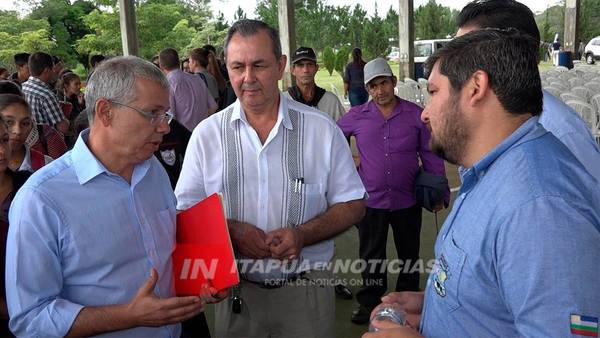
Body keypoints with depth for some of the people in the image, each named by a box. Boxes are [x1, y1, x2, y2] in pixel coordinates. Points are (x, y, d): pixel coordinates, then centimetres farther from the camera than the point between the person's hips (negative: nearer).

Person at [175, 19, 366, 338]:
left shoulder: (323, 130, -6)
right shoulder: (207, 133, -4)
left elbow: (352, 204, -1)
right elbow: (185, 211, 1)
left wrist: (302, 234, -18)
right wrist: (232, 231, -19)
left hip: (307, 289, 0)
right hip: (235, 290, 1)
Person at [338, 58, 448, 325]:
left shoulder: (416, 115, -5)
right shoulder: (356, 116, -3)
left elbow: (430, 155, 0)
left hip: (407, 201, 0)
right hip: (370, 200, 0)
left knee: (408, 255, 16)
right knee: (371, 255, 15)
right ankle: (369, 302, 32)